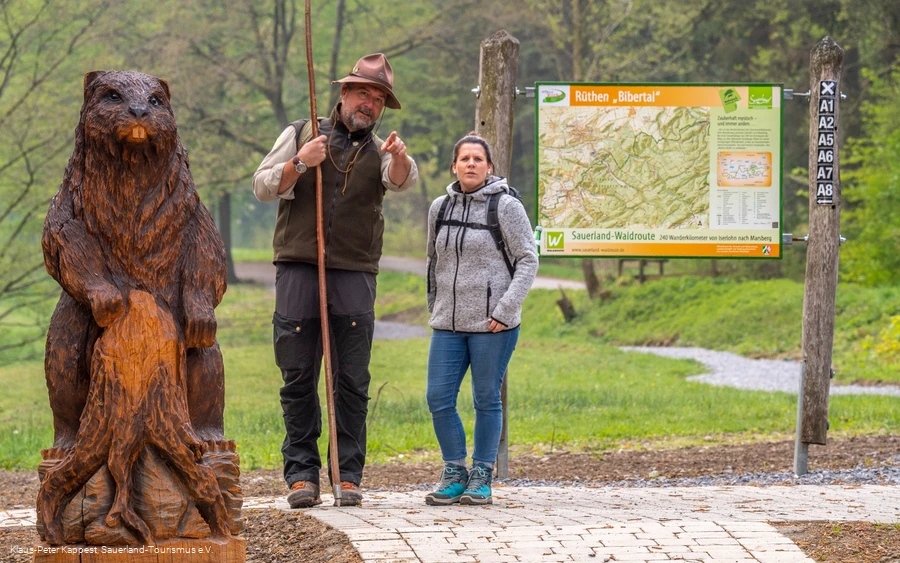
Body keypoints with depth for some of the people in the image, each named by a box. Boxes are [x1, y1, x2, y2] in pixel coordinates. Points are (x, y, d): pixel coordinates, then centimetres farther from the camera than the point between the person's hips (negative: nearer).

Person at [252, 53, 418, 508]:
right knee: (298, 377, -2)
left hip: (354, 274, 1)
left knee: (353, 381, -2)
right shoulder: (299, 136, 12)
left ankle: (349, 475, 2)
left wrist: (400, 156, -33)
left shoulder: (377, 152, 12)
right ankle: (301, 474, 1)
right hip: (298, 269, -1)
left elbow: (401, 181, -10)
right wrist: (300, 163, -10)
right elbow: (263, 187, 6)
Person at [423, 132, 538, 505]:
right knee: (438, 399, -1)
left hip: (493, 324, -4)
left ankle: (482, 477, 12)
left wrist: (505, 310, -12)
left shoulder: (506, 206, -5)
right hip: (448, 322, 4)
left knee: (486, 400, 2)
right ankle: (454, 474, 12)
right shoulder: (440, 208, 9)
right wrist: (434, 308, 15)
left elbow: (528, 260, -5)